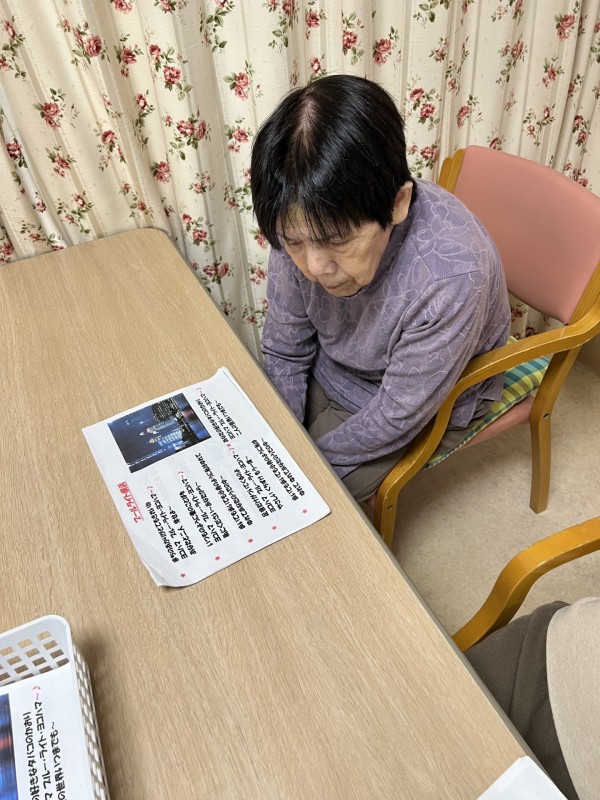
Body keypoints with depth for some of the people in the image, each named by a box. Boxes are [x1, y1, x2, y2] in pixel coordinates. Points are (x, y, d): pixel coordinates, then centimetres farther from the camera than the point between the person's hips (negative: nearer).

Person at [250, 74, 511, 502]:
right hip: (329, 373, 5)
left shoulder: (451, 277, -38)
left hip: (425, 406, -4)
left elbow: (397, 419, -25)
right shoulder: (304, 225, -23)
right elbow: (284, 353, -9)